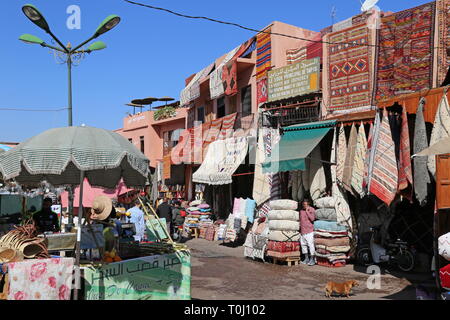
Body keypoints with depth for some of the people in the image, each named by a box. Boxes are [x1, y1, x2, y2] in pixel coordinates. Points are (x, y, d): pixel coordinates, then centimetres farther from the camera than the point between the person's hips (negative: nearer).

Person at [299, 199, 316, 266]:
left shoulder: (311, 210, -6)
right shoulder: (301, 211, 12)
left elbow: (312, 218, -20)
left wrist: (307, 211, -17)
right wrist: (300, 230, 18)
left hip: (309, 231, -7)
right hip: (302, 231, 7)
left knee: (311, 245, -8)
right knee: (303, 245, 10)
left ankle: (312, 260, -1)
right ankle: (306, 258, 21)